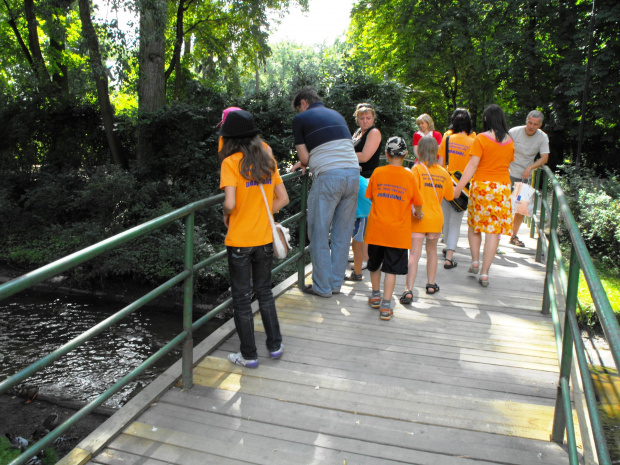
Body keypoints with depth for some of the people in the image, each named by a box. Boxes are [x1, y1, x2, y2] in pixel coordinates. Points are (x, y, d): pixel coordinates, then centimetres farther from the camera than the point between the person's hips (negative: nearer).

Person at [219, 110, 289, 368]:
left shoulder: (231, 162, -12)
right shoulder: (267, 159, 4)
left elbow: (230, 203, -23)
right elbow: (283, 198, 5)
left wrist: (226, 216, -2)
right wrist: (260, 215, 11)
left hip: (239, 240, -5)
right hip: (265, 238, 5)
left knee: (242, 298, 9)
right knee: (264, 292, 21)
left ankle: (249, 356, 20)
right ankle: (275, 345, 29)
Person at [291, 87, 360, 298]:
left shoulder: (301, 119, 5)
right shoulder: (336, 115, 23)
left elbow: (304, 157, 0)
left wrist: (305, 163, 23)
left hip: (328, 177, -6)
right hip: (353, 174, 6)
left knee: (319, 234, 6)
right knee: (342, 233, 13)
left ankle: (322, 286, 13)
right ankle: (336, 283, 22)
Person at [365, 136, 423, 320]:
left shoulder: (377, 172, -3)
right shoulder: (409, 176, -7)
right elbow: (417, 203, 0)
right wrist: (417, 213, 22)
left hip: (376, 228, 2)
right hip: (398, 231, -2)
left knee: (374, 264, 20)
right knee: (391, 268, 3)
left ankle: (376, 295, 35)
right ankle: (386, 305, 2)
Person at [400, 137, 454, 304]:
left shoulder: (417, 169, -8)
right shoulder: (443, 172, 4)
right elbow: (450, 195, 13)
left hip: (419, 217, -4)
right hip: (436, 217, 4)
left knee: (414, 254, -7)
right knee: (432, 250, 21)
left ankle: (408, 290, -15)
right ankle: (431, 284, 34)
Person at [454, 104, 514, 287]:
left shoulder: (482, 138, -7)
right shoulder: (509, 141, 7)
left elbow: (472, 165, -13)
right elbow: (508, 163, 17)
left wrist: (459, 187, -12)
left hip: (481, 185, -3)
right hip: (503, 187, 3)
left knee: (474, 225, 17)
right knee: (493, 231, 2)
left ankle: (475, 262, 13)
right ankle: (484, 273, 3)